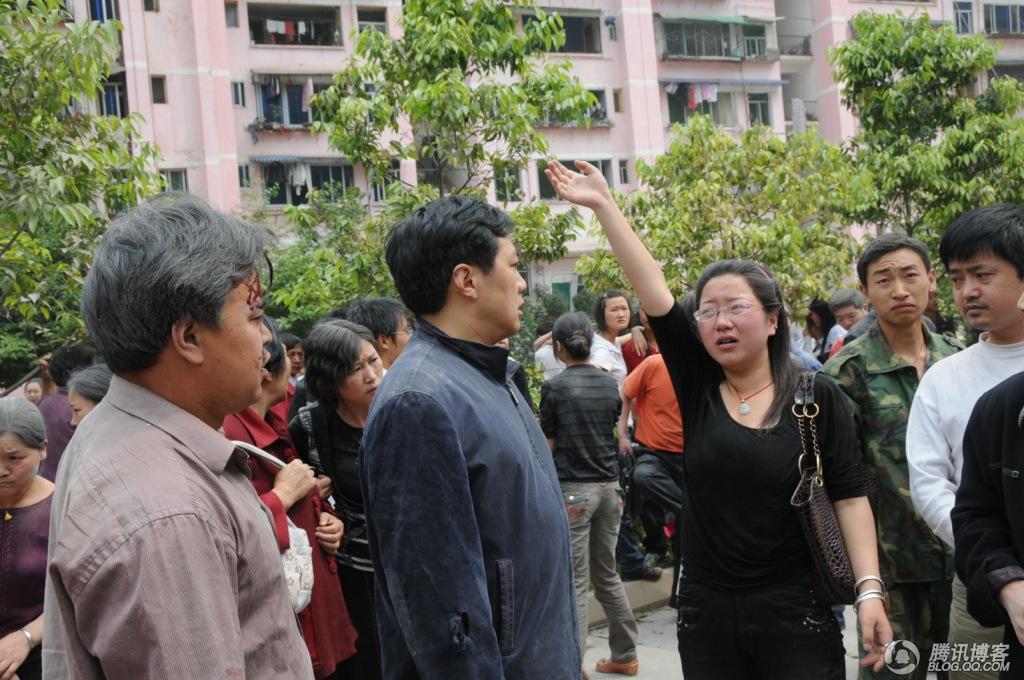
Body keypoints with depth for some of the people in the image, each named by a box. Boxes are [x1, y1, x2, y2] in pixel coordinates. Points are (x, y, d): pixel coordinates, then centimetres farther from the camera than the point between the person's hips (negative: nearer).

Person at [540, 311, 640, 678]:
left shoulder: (555, 387, -8)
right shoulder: (610, 384, 7)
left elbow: (548, 445, -5)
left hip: (573, 490, -5)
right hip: (609, 487, 6)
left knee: (574, 583, -2)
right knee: (607, 575, 17)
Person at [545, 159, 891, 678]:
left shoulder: (818, 398, -3)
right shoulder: (696, 386, 1)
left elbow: (849, 498, -3)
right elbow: (652, 288, -3)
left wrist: (869, 591, -12)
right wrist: (603, 204, -5)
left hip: (796, 614, -2)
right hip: (706, 614, 3)